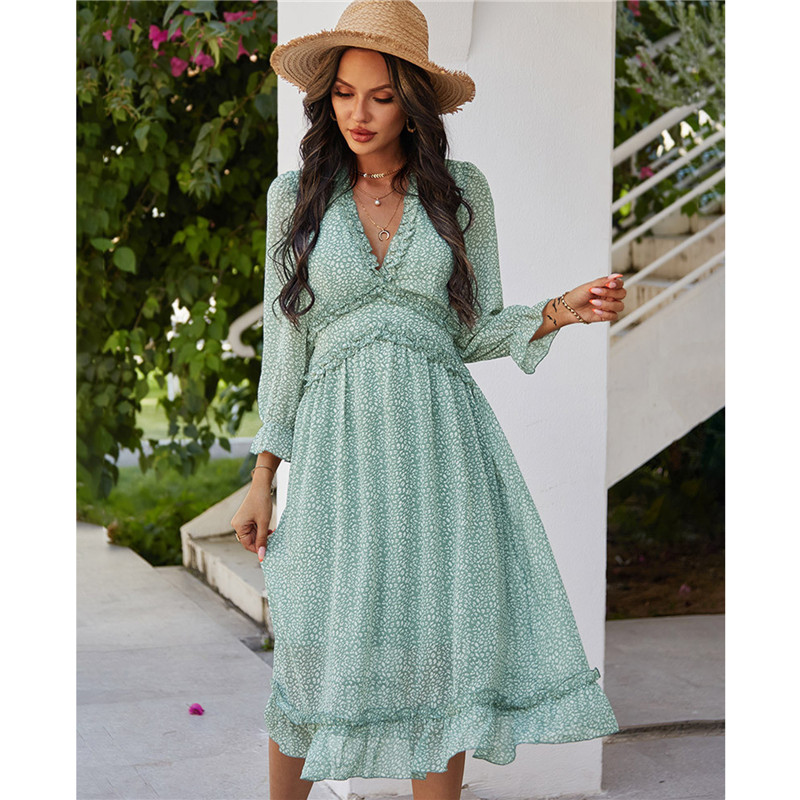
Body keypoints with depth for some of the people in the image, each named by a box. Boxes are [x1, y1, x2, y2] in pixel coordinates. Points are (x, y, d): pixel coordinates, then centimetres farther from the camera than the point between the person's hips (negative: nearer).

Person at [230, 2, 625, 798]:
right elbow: (284, 342, 8)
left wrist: (562, 310, -10)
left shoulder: (461, 190, 6)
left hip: (440, 439, 0)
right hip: (339, 443, 0)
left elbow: (476, 332, 8)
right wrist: (262, 477, 6)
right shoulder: (296, 195, 6)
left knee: (445, 657, 2)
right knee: (316, 659, 5)